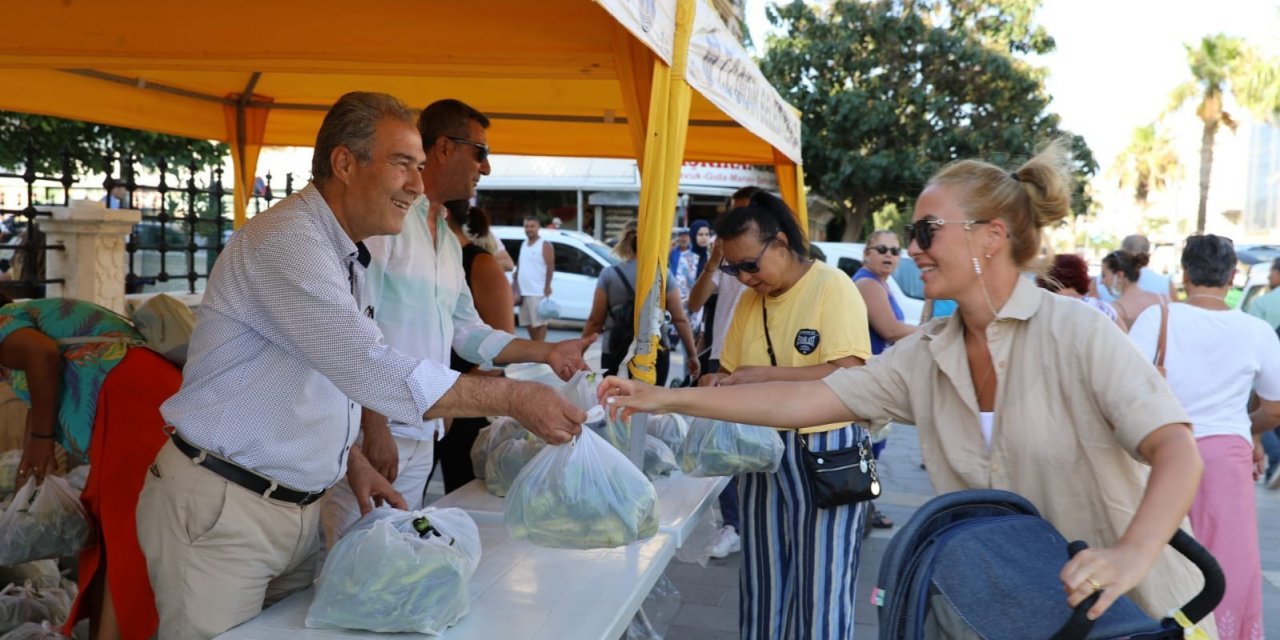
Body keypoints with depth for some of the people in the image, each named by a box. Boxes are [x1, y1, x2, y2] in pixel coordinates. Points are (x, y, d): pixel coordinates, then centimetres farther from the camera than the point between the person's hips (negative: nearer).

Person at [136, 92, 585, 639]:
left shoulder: (343, 254, 10)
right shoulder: (286, 242, -21)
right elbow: (374, 370, -28)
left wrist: (353, 461, 7)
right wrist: (514, 399, -24)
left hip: (298, 507, 8)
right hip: (218, 510, -8)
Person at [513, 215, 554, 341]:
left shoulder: (544, 245, -6)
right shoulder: (524, 244, 17)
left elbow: (550, 266, -12)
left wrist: (547, 286, -19)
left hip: (538, 292, -8)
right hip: (524, 291, 8)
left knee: (539, 322, -7)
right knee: (528, 323, 13)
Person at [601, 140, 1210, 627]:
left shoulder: (1078, 334, -16)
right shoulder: (924, 358, 0)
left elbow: (1177, 450, -23)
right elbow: (802, 401, -2)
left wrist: (1132, 554, -41)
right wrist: (669, 399, -5)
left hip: (1133, 611, -5)